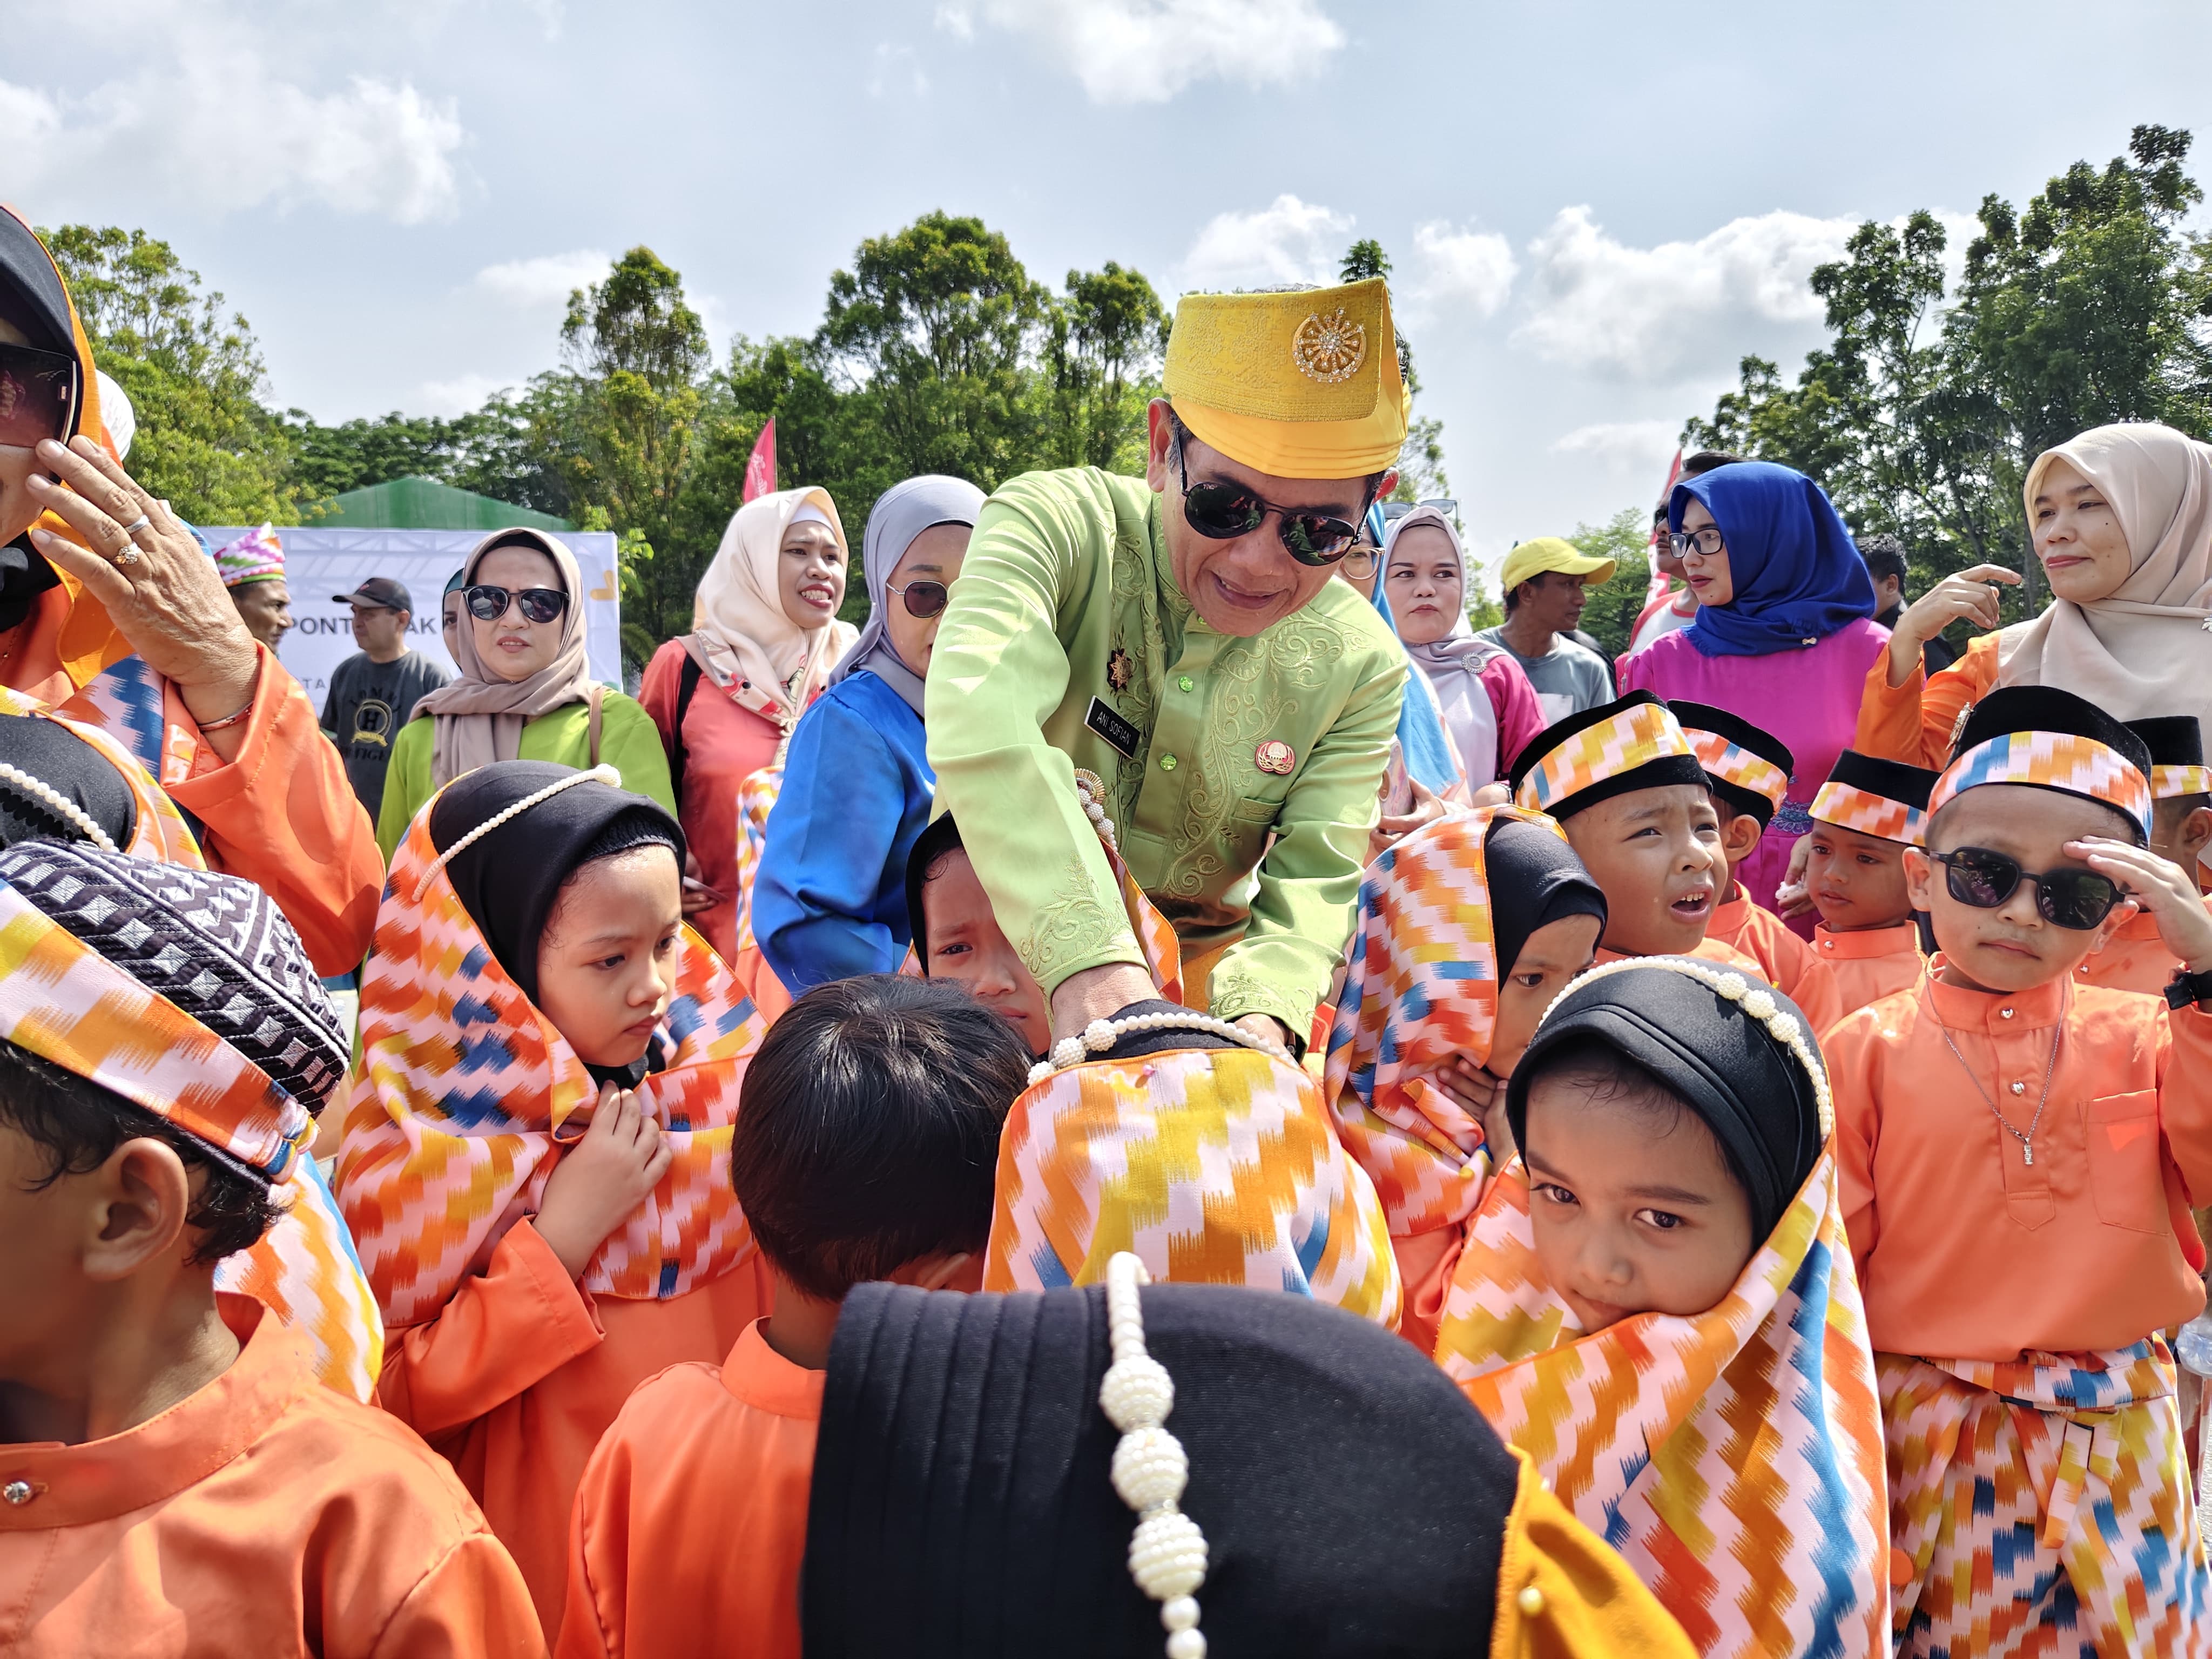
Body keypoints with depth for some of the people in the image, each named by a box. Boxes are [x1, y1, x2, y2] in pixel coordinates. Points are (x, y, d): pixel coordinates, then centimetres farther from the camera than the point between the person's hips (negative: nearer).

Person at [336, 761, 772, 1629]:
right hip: (544, 1558, -3)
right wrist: (560, 1235, -24)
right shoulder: (418, 1140, -15)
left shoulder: (722, 1083, -7)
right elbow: (386, 1404, -18)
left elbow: (786, 1323, 0)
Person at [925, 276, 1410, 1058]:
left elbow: (1316, 880, -12)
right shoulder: (1054, 524, -19)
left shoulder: (1363, 670, -8)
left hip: (1200, 972, 3)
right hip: (1004, 945, -2)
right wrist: (1087, 960, -51)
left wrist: (1263, 1013, -35)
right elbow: (984, 720, -37)